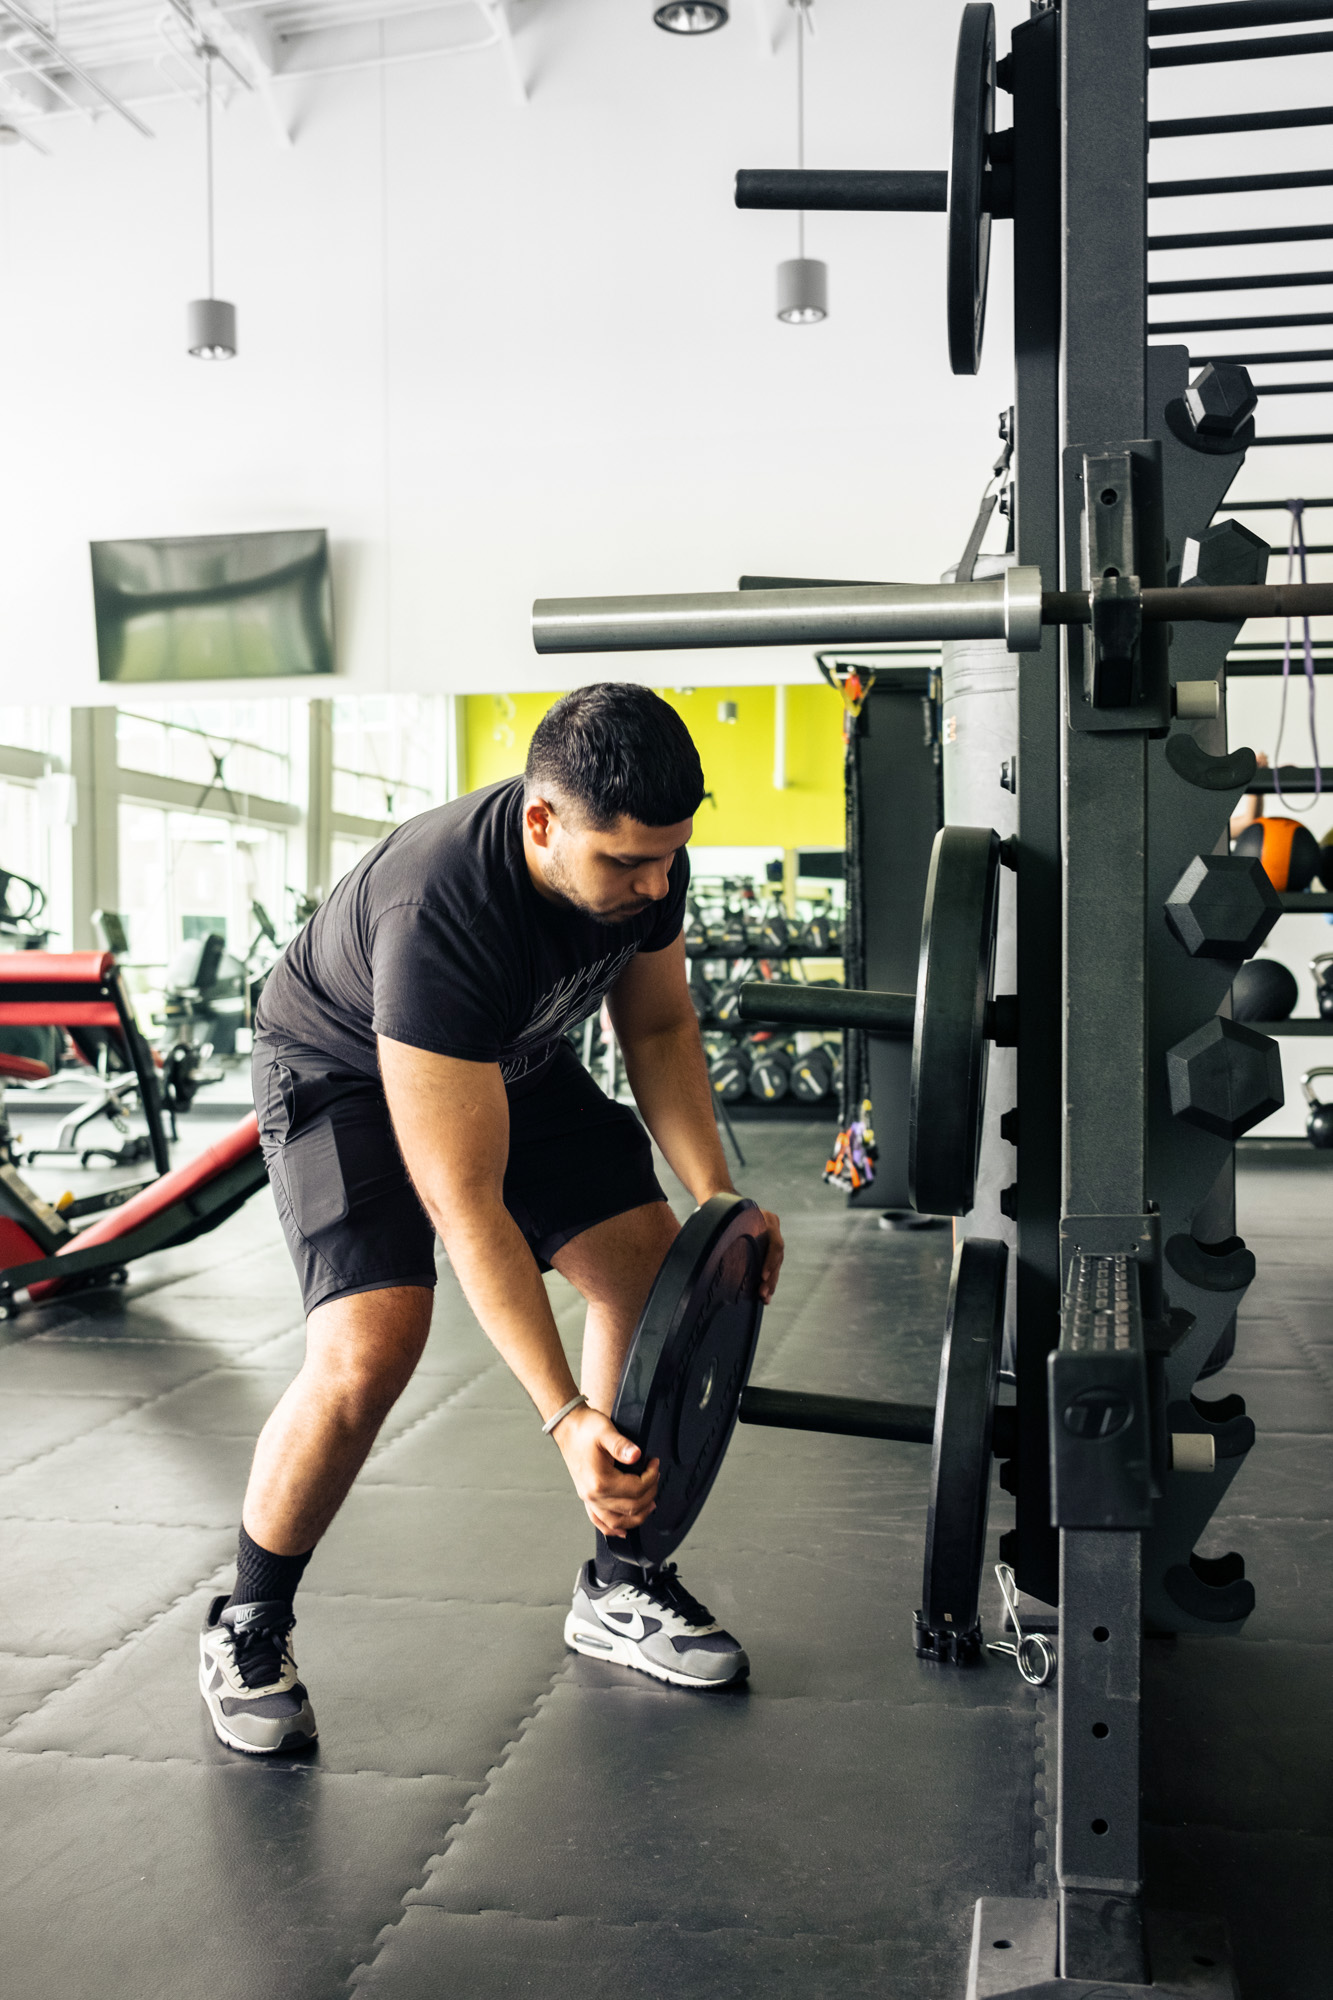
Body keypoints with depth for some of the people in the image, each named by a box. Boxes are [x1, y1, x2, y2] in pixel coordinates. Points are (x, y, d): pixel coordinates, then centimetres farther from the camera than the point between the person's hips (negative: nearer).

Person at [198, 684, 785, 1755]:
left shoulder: (645, 857, -21)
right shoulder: (438, 917, -42)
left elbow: (659, 1026, -1)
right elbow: (467, 1208, -38)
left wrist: (720, 1200, -13)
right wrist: (569, 1420, -39)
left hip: (514, 1057, 7)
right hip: (343, 1068, -6)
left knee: (658, 1269, -4)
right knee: (372, 1349, -26)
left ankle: (621, 1588, 14)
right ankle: (248, 1625, 0)